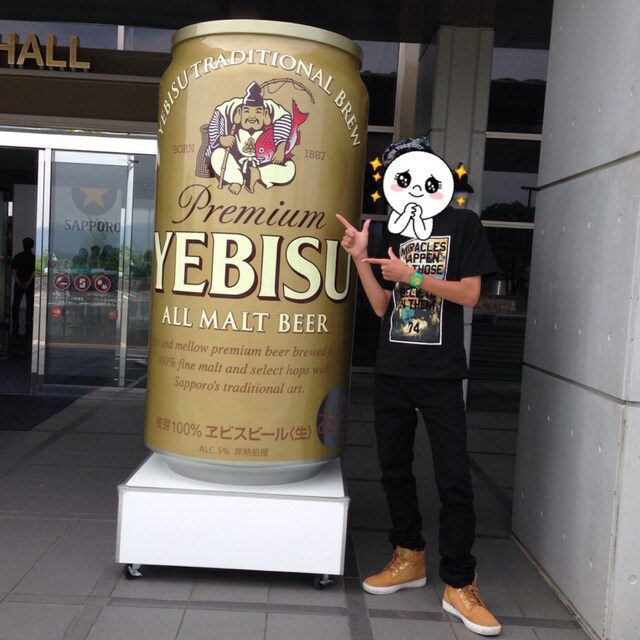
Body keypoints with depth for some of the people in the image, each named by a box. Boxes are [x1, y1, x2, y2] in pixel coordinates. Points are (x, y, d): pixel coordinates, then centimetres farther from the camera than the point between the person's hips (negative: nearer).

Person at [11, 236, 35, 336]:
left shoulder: (17, 257, 3)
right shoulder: (34, 258, -2)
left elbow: (13, 270, -5)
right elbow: (35, 271, -11)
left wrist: (17, 281, -12)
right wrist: (29, 282, -15)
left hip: (18, 284, 1)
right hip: (30, 285, -1)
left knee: (16, 304, 9)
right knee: (30, 305, 3)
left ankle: (15, 324, 8)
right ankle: (28, 324, -2)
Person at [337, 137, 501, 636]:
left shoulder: (462, 224, 1)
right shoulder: (391, 236, 12)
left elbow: (469, 293, -7)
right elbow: (381, 306, 5)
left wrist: (412, 274, -14)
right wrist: (360, 257, -5)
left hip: (441, 375, -5)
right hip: (392, 372, 5)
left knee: (454, 478, -4)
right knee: (394, 469, 11)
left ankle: (459, 586, 6)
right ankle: (410, 559, 27)